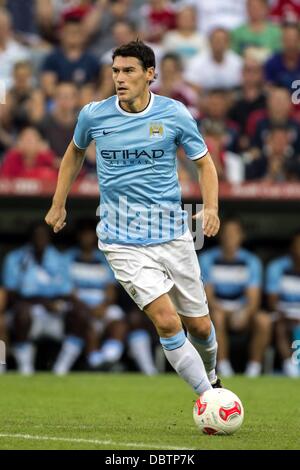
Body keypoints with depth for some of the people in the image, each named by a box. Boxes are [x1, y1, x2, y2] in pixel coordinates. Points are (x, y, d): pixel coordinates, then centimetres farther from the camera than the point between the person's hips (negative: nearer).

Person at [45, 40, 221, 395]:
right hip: (123, 242, -1)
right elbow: (75, 152, 19)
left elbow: (204, 162, 7)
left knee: (199, 326, 10)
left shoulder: (174, 114, -4)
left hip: (172, 233, 1)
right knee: (167, 322, -19)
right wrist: (58, 204, 20)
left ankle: (210, 377, 42)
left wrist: (211, 208, -9)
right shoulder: (93, 115, -3)